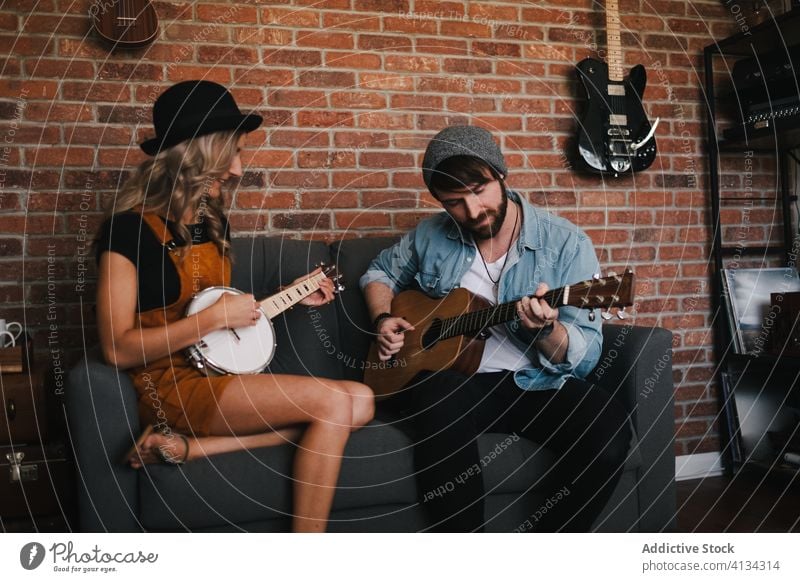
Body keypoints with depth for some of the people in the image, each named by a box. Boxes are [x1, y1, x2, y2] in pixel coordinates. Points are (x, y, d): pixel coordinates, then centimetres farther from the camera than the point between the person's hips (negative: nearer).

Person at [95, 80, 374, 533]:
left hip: (223, 375, 8)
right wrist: (214, 318, -19)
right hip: (171, 385, -8)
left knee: (360, 403, -9)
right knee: (333, 401, -22)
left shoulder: (212, 222, 11)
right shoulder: (129, 229, -12)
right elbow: (118, 350, -17)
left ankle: (183, 447, -13)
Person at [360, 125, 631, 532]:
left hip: (537, 384, 0)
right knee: (442, 401, -36)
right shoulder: (432, 236, 4)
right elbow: (380, 272, 24)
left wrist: (547, 330, -29)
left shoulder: (565, 243, -5)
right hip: (453, 378, 1)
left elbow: (586, 356, -7)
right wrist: (383, 319, 3)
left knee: (608, 429, -29)